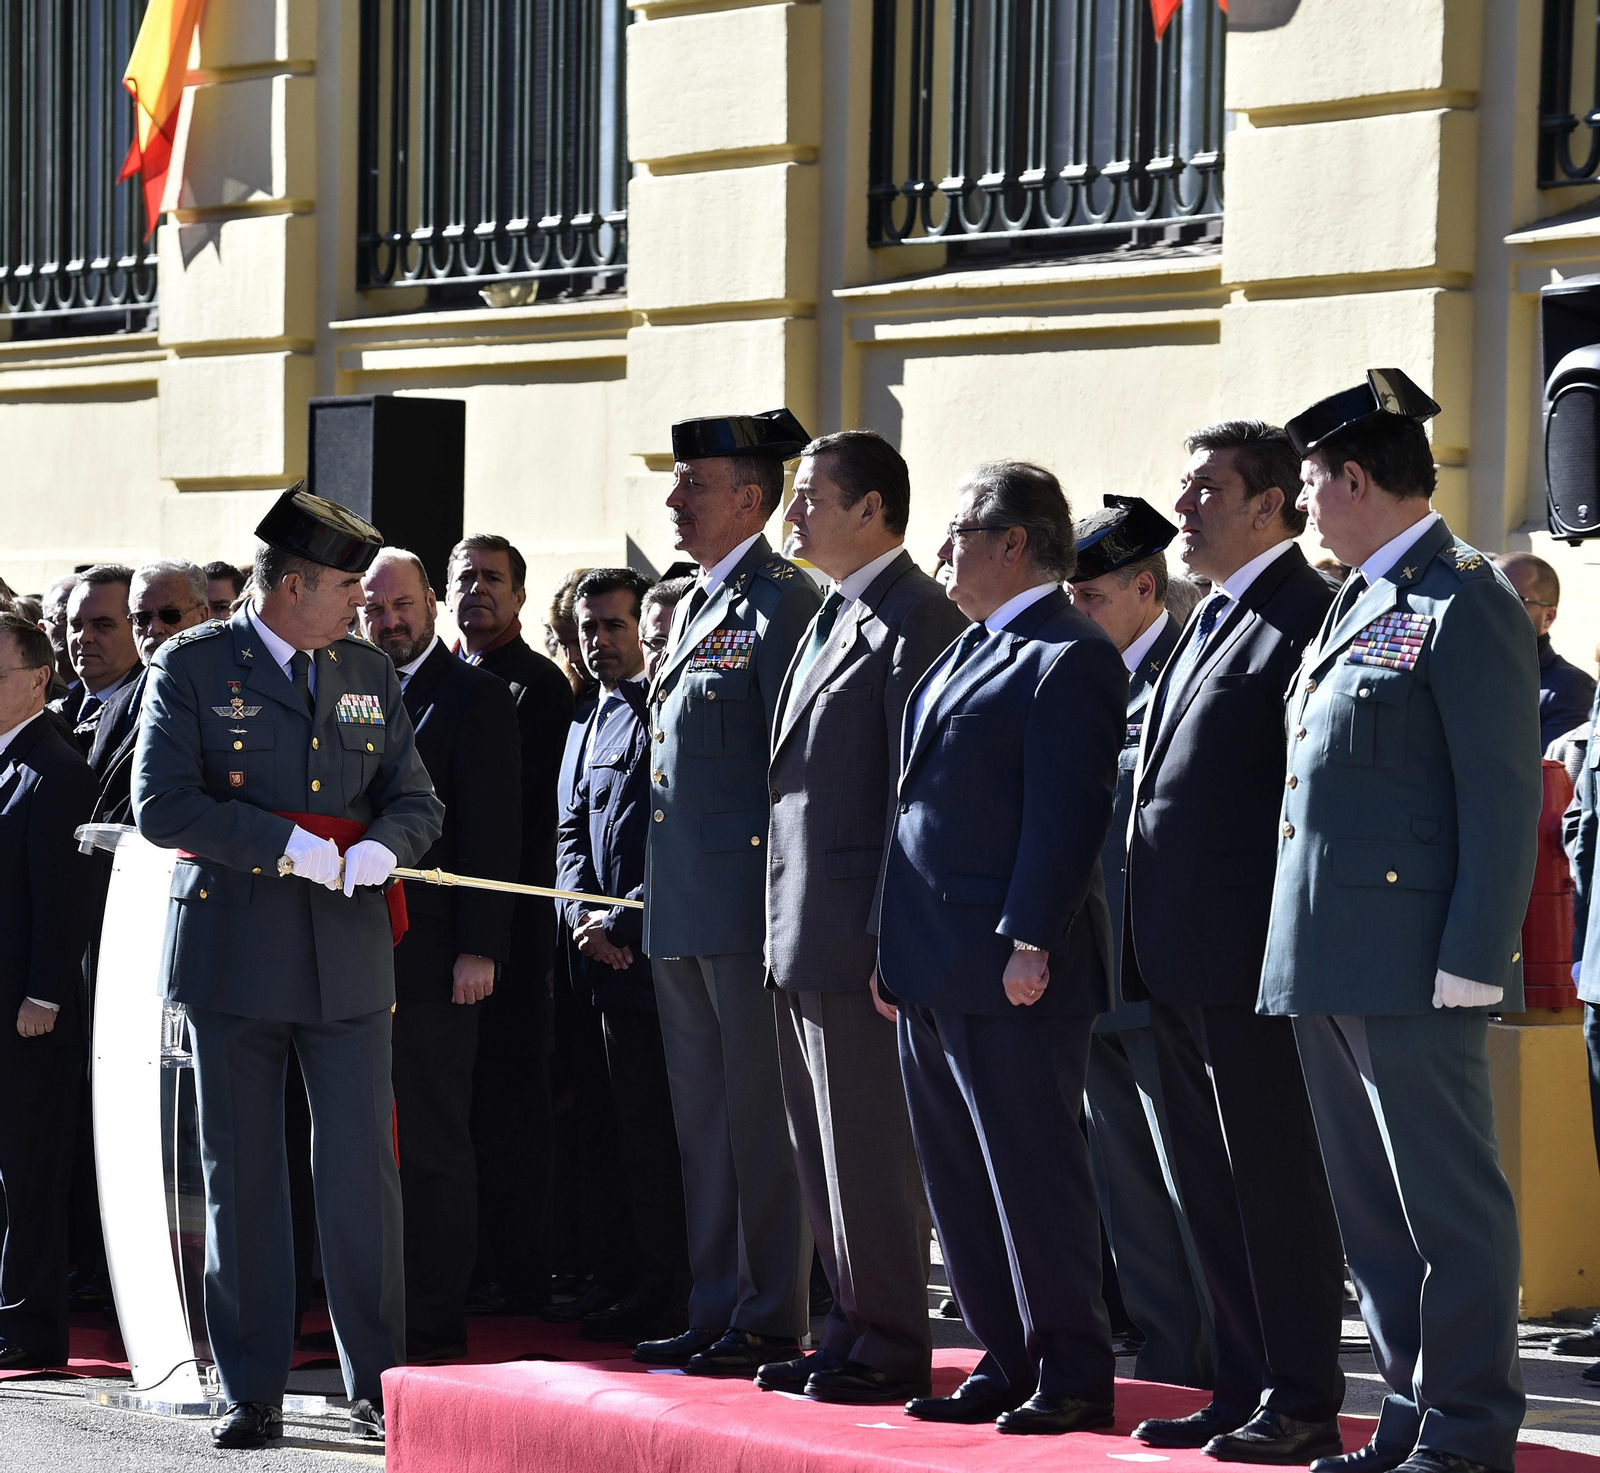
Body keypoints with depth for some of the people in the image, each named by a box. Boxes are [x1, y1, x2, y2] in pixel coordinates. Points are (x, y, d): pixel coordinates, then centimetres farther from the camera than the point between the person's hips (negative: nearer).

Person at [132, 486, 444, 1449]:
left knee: (363, 1171, -2)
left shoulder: (369, 673, 12)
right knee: (241, 1177, 3)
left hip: (348, 954, 3)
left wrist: (378, 851, -9)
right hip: (233, 952, -3)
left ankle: (377, 1386, 6)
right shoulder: (193, 667, -1)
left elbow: (416, 800, 14)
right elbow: (162, 805, -10)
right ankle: (254, 1392, 10)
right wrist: (288, 845, -16)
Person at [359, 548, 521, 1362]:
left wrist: (479, 950, -14)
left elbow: (493, 833, -8)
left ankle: (436, 1316, 0)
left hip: (431, 956, -6)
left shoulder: (474, 698, -3)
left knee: (433, 1141, -3)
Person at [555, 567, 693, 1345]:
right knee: (638, 1127, 11)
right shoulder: (598, 720, 18)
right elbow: (574, 829, 18)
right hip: (615, 960, 8)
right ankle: (656, 1287, 16)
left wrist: (623, 921, -15)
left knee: (683, 1128, -6)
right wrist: (582, 912, 0)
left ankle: (693, 1300, -2)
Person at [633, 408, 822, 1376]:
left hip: (751, 905, -10)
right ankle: (718, 1313, 19)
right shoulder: (696, 607, 18)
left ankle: (772, 1324, 0)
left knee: (762, 1115, -5)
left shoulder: (785, 601, -10)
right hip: (684, 912, 10)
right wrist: (644, 900, 19)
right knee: (705, 1118, 12)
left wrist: (787, 908, -18)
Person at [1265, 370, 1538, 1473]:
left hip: (1413, 963, -9)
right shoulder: (1356, 604, 18)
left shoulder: (1466, 604, -9)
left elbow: (1503, 795, -14)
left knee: (1450, 1204, -3)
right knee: (1371, 1211, 12)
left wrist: (1472, 960, -19)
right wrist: (1303, 954, 16)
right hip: (1326, 964, 9)